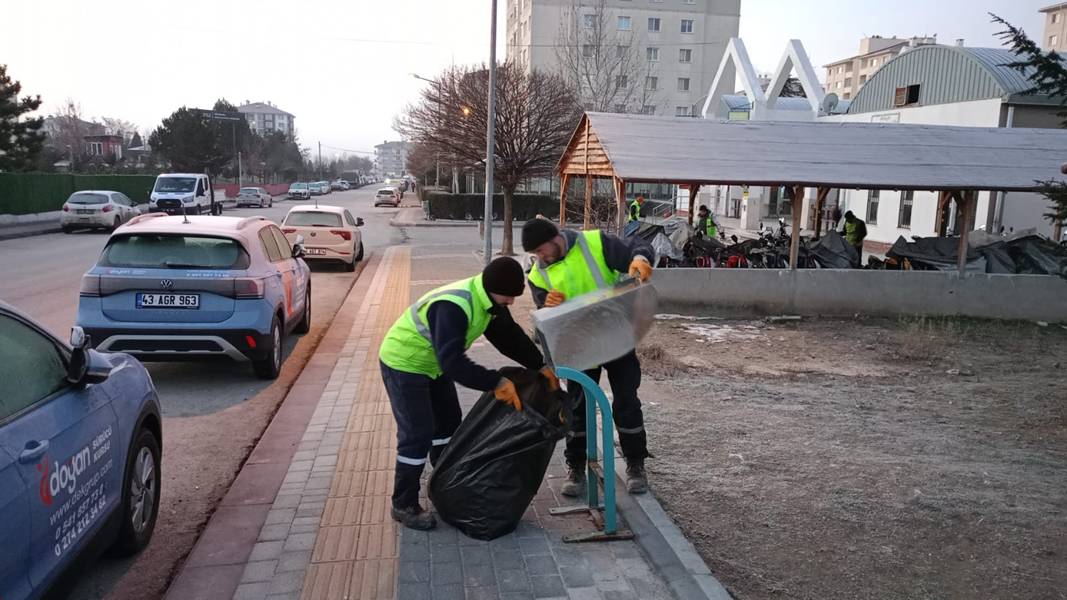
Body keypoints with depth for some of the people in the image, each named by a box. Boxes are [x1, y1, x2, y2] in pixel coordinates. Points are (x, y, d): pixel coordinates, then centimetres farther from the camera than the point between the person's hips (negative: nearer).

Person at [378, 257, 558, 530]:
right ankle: (404, 505, 5)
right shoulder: (452, 307, -37)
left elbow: (509, 336, 3)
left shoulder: (489, 300, -8)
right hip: (404, 365, -9)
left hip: (433, 364, 9)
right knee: (417, 434, -9)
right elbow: (452, 361, -42)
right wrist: (495, 383, -41)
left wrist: (540, 366, -5)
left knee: (448, 423, 17)